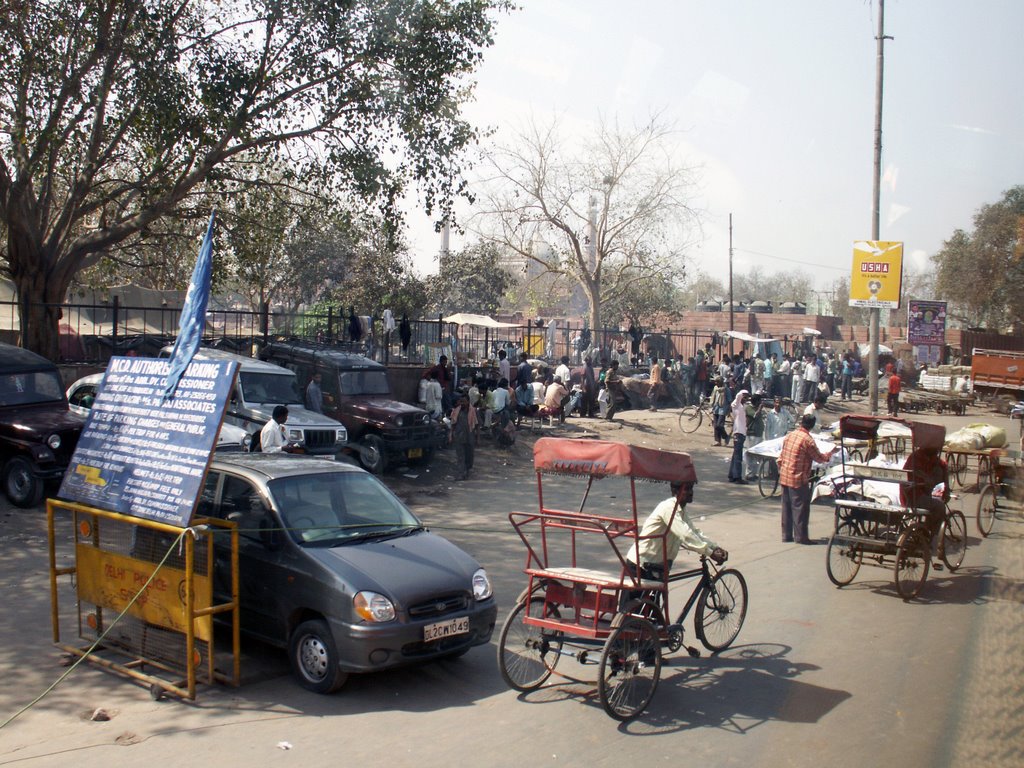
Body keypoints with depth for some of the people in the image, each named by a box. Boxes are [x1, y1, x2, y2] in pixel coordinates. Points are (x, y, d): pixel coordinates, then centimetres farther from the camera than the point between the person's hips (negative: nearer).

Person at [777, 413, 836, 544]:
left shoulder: (790, 435, 7)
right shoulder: (807, 440, -15)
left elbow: (781, 457, 12)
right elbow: (819, 458, -6)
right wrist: (831, 453, 10)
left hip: (784, 477, 7)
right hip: (798, 479, -7)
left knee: (787, 506, 13)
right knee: (800, 507, 0)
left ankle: (786, 535, 18)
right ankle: (800, 536, 3)